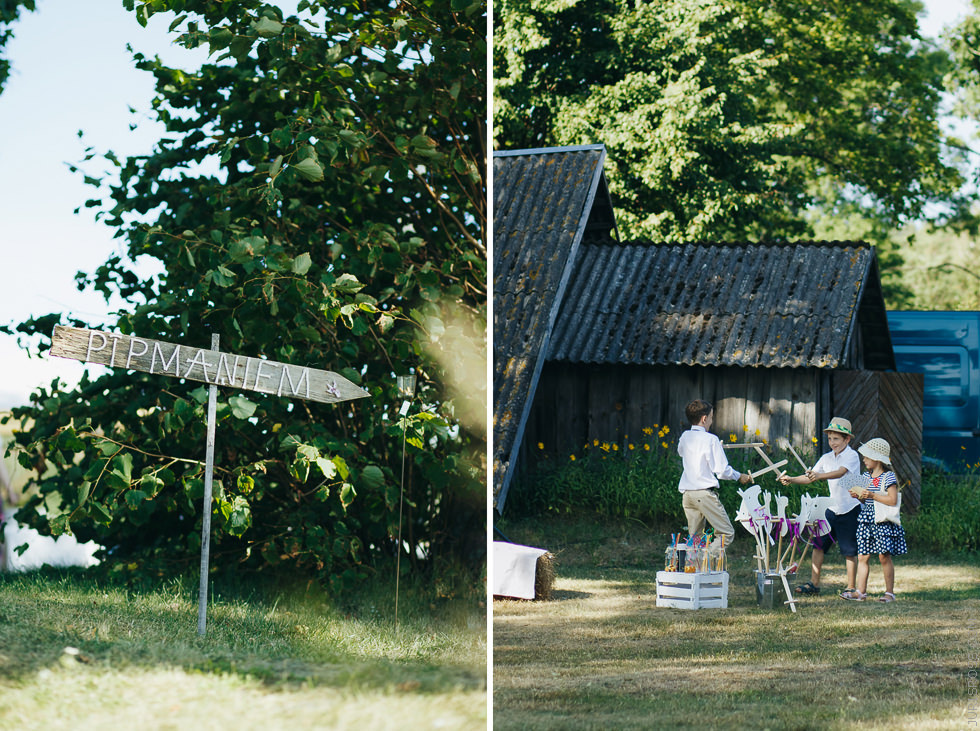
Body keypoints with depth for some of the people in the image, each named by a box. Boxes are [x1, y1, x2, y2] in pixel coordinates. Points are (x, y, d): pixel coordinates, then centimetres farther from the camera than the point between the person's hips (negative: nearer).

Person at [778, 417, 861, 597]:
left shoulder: (852, 456, -11)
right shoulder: (827, 458, 9)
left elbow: (840, 472, -30)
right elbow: (810, 477, 6)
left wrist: (819, 476, -45)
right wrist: (791, 480, -11)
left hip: (850, 509, -6)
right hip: (832, 508, 6)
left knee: (849, 551, 0)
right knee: (818, 544, 1)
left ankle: (851, 588, 9)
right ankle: (814, 584, 7)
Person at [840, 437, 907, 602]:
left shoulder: (888, 477, -7)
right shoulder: (866, 476, 15)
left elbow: (892, 500, -16)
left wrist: (871, 495, -17)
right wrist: (858, 495, 2)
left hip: (883, 521, -7)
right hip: (866, 519, 7)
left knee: (884, 556, -5)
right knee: (862, 556, 1)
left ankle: (889, 592, 3)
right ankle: (860, 591, 3)